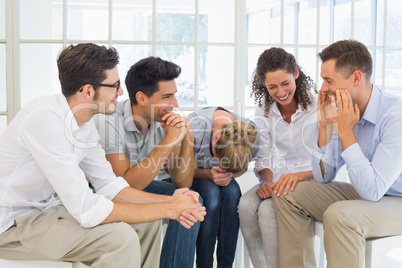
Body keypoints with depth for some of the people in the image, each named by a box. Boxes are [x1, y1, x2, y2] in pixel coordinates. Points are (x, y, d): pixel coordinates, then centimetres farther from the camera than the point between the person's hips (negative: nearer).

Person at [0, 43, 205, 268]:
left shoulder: (84, 121, -1)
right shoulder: (45, 119, -29)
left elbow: (109, 185, 4)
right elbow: (86, 211, -30)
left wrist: (169, 201, -10)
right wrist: (169, 209, -24)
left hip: (49, 208, 9)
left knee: (147, 222, 5)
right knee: (121, 238, -26)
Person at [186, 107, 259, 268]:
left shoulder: (250, 134, -22)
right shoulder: (194, 127, -35)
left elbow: (243, 167, 0)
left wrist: (228, 174, -23)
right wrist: (207, 174, -34)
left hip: (215, 176, 4)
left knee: (232, 191, -31)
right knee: (211, 193, -34)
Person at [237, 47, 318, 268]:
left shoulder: (317, 106, -12)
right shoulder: (264, 110, 4)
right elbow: (263, 157, 3)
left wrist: (298, 176, -31)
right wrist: (267, 181, -18)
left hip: (312, 181, -4)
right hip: (280, 178, 5)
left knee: (268, 210, -30)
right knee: (246, 205, -26)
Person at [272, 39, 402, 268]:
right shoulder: (344, 111, -4)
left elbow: (372, 190, -30)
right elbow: (323, 178, 1)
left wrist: (346, 132, -26)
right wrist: (325, 127, -11)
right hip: (365, 195, 7)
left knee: (340, 215, -34)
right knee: (289, 195, -1)